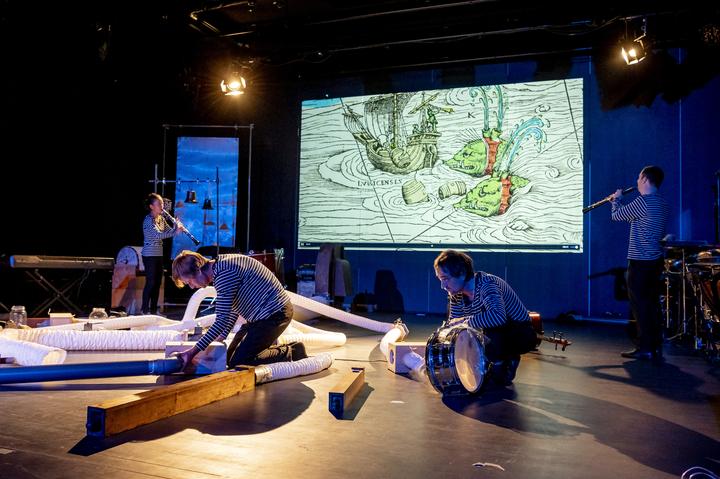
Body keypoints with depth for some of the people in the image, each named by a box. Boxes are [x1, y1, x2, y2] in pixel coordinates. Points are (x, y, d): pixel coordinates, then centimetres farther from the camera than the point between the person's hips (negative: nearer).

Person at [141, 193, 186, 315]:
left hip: (159, 255, 8)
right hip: (149, 255, -8)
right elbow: (158, 235, -28)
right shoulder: (148, 220, -15)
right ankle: (145, 310, 3)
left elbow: (169, 231, 8)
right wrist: (175, 232, -34)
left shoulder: (161, 218, 9)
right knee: (150, 282, -6)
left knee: (157, 282, 9)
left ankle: (153, 310, 17)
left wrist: (176, 227, -13)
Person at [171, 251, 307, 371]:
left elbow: (222, 320, -24)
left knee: (237, 362, -8)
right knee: (230, 357, 13)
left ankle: (290, 352, -1)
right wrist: (221, 337, 19)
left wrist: (192, 352, -20)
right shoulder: (221, 266, 8)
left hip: (274, 312, -10)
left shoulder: (224, 273, -24)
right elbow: (232, 308, 19)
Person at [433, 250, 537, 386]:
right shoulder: (456, 294, -6)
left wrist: (466, 321, -38)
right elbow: (452, 325, 1)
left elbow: (498, 317, -48)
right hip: (495, 335, 7)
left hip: (522, 335, -7)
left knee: (492, 326, -37)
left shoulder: (485, 283, -30)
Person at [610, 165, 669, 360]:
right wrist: (619, 202, 24)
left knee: (640, 305, -2)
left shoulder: (642, 201, -18)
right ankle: (656, 347, 19)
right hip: (655, 260, 9)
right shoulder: (662, 203, 12)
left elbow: (616, 216, -6)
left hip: (640, 261, -9)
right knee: (652, 304, 13)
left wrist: (616, 200, 12)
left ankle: (644, 349, 2)